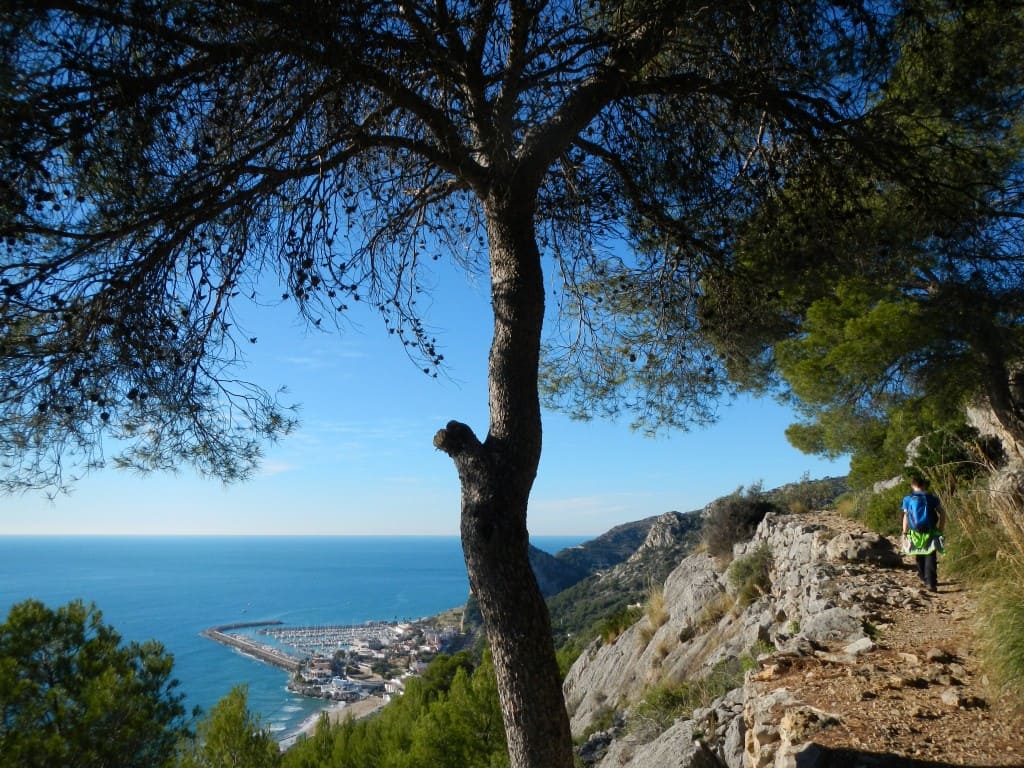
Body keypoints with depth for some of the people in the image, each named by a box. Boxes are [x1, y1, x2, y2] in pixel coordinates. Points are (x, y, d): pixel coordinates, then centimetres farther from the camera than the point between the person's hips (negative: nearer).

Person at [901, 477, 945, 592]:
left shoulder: (908, 499, -1)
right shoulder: (931, 498, -1)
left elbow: (906, 517, -5)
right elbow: (942, 513, -4)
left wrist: (905, 533, -1)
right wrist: (940, 529, 4)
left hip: (915, 533, 1)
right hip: (930, 533, -1)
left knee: (919, 557, 19)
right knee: (930, 558, -1)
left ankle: (923, 578, 31)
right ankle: (931, 583, -9)